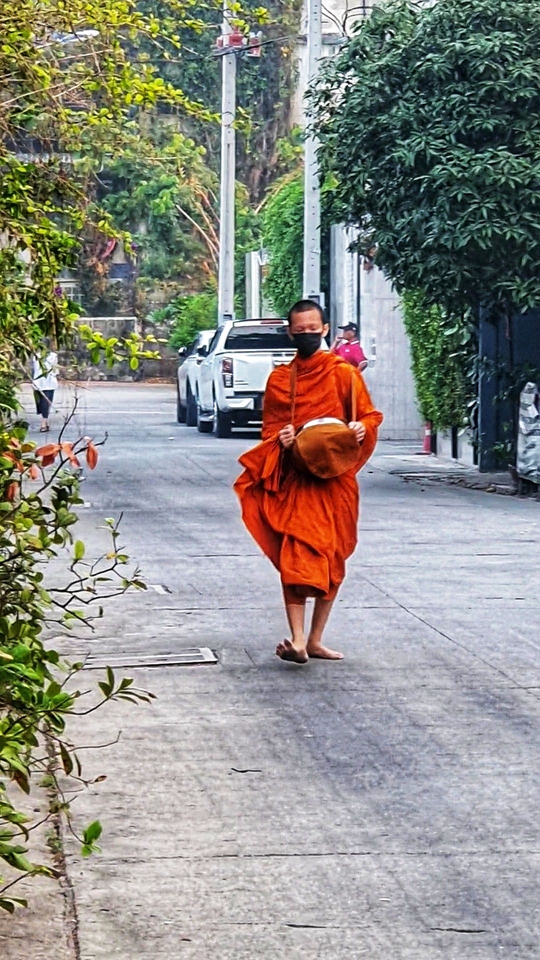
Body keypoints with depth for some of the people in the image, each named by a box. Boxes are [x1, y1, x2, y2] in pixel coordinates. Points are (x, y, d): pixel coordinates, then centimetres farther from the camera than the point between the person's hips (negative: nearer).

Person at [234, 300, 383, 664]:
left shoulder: (343, 373, 3)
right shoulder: (280, 379, 9)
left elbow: (369, 416, 6)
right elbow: (269, 430, 13)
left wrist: (361, 428, -16)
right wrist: (280, 439, -9)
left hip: (335, 481, 0)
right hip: (294, 480, 0)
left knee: (332, 560, 4)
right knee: (294, 558, -12)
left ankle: (315, 640, 16)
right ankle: (298, 640, -18)